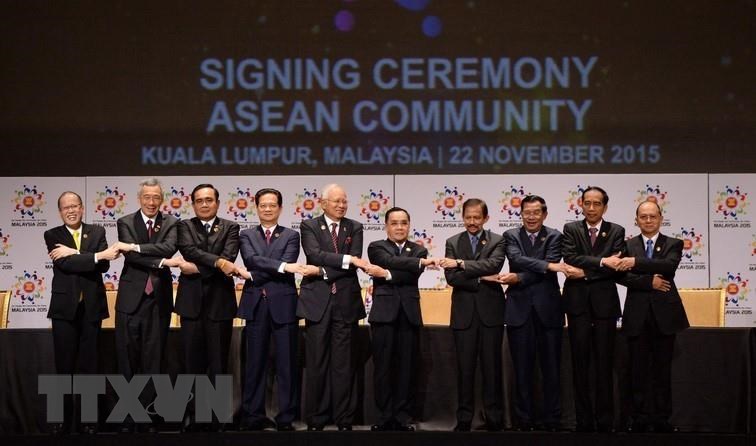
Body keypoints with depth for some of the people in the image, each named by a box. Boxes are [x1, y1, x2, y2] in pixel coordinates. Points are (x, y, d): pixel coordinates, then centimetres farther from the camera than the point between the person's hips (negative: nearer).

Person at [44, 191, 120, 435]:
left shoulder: (97, 232, 6)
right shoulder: (52, 235, 2)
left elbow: (104, 264, -9)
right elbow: (64, 264, -15)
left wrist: (74, 253, -17)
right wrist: (98, 255, -19)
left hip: (91, 306, 1)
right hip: (64, 307, -1)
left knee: (89, 365, 6)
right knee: (64, 366, 3)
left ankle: (89, 419, 13)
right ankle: (63, 420, 10)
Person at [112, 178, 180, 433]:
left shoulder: (170, 223, 7)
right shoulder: (125, 223, 3)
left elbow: (169, 247, -14)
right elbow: (130, 256, -11)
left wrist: (135, 246, -20)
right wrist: (162, 262, -19)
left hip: (159, 300, 1)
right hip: (131, 298, -1)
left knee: (153, 361, 5)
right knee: (128, 360, 1)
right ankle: (127, 416, 7)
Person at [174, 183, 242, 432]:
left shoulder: (230, 228, 7)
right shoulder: (185, 226, 8)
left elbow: (228, 258, -9)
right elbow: (189, 250, -11)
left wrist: (197, 268, -14)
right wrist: (218, 262, -21)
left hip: (220, 301, 0)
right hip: (192, 301, 1)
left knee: (218, 361, 3)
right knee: (193, 362, 3)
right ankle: (191, 414, 9)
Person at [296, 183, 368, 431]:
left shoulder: (354, 228, 10)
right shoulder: (309, 226, 5)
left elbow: (354, 263, -3)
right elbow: (315, 254, -13)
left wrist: (325, 271, -12)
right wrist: (347, 259, -21)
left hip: (346, 300, 1)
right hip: (317, 299, -1)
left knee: (343, 363, 2)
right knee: (316, 363, 1)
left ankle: (344, 419, 8)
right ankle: (315, 419, 8)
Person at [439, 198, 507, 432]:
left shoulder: (497, 241, 4)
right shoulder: (453, 242, 8)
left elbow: (493, 264, -16)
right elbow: (451, 277, -4)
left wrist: (460, 263, -18)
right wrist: (481, 279, -14)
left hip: (490, 312, -1)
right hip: (464, 313, 1)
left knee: (492, 367, 3)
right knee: (465, 368, 3)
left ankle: (494, 419, 9)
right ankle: (464, 419, 9)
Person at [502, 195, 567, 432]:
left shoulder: (554, 237, 6)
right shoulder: (511, 236, 7)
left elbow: (551, 266, -8)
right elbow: (516, 259, -11)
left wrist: (518, 278, -13)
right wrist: (547, 265, -21)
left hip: (548, 308, 0)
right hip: (519, 308, 0)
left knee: (551, 368, 3)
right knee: (522, 370, 4)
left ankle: (552, 420, 10)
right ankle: (524, 420, 11)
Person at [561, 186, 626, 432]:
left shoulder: (616, 231, 6)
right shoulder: (571, 229, 6)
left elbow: (615, 267, -7)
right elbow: (570, 259, -10)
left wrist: (585, 273, -12)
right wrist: (601, 261, -18)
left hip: (604, 302, 0)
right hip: (578, 302, 0)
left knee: (604, 364, 1)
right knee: (580, 364, 2)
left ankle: (605, 422, 6)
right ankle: (583, 421, 7)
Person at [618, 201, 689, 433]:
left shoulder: (673, 244, 5)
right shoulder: (627, 245, 8)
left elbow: (669, 265, -16)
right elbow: (622, 275, -6)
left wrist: (636, 263, -22)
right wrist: (649, 282, -17)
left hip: (664, 313, 0)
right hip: (637, 315, 0)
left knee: (663, 369, 4)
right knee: (638, 370, 2)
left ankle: (662, 420, 9)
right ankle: (639, 420, 7)